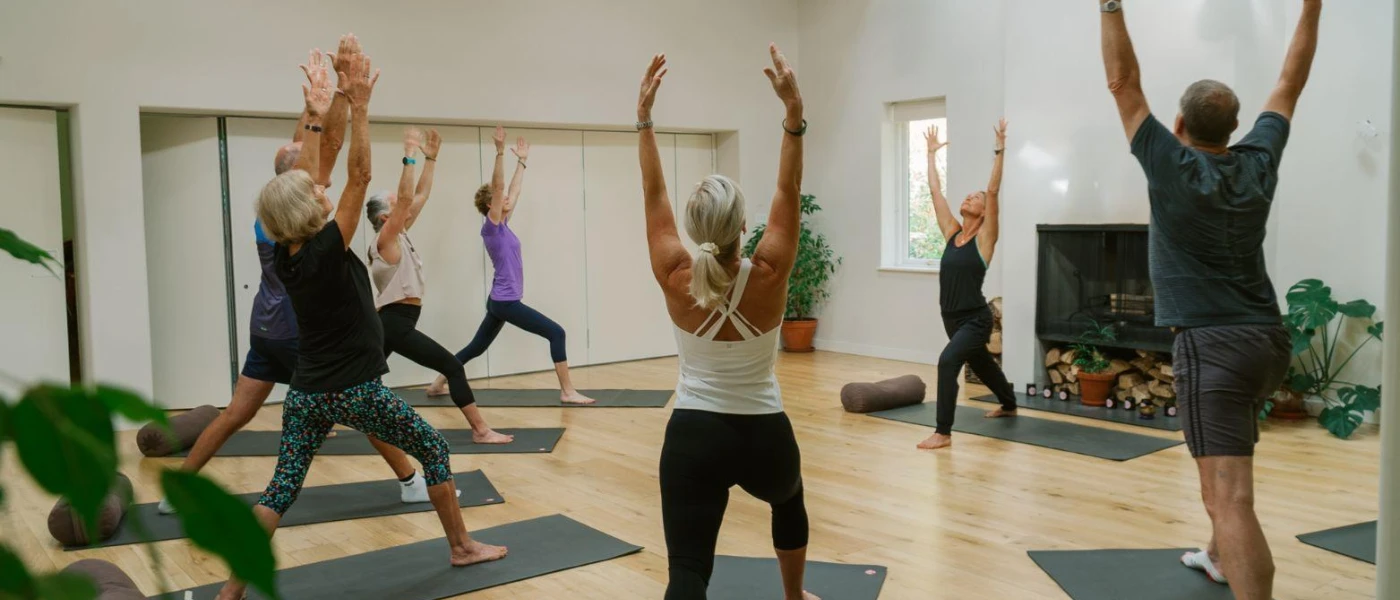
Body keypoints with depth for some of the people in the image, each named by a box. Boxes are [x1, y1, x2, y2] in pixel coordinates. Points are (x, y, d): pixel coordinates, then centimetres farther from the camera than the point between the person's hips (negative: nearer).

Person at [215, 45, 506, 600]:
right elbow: (359, 177, -18)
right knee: (434, 450, 11)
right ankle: (461, 547, 19)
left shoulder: (284, 256, 0)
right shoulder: (328, 250, -18)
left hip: (305, 393, 6)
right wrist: (358, 107, -15)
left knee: (281, 488, 9)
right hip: (355, 391, -6)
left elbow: (298, 177, 8)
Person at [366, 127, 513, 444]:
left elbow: (421, 195, 16)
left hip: (391, 321, 10)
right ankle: (481, 430, -9)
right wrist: (410, 156, -23)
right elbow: (405, 197, -23)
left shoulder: (400, 235, 13)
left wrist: (431, 158, 15)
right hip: (395, 322, -10)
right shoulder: (386, 239, -10)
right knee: (452, 367, -9)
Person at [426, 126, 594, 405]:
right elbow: (497, 186, -20)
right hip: (504, 301, -10)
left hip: (503, 301, 10)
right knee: (556, 333, -11)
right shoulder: (491, 227, -11)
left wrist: (522, 160, 26)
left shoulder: (503, 224, 11)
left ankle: (438, 384, 26)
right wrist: (500, 152, -25)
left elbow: (514, 190, 21)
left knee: (477, 347, 18)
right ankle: (567, 392, -10)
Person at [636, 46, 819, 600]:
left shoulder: (675, 281, -13)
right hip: (764, 435, 1)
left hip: (693, 436, -1)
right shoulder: (767, 279, -16)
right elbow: (788, 195, -12)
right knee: (789, 502, 35)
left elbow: (653, 195, -6)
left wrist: (644, 115, -5)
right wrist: (794, 111, -17)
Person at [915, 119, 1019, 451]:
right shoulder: (952, 233, 6)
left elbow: (993, 191, -18)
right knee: (981, 365, 28)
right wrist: (931, 154, 15)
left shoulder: (985, 237, -9)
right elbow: (935, 192, 9)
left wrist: (1000, 149, -20)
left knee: (948, 361, -28)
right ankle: (1009, 405, 56)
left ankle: (943, 432, -23)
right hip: (952, 318, 8)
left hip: (976, 319, -8)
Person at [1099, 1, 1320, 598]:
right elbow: (1290, 85, 19)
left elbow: (1123, 81, -7)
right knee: (1223, 470, 34)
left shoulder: (1172, 167, -9)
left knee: (1231, 497, -16)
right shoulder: (1258, 162, 5)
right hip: (1268, 340, 8)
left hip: (1214, 345, -8)